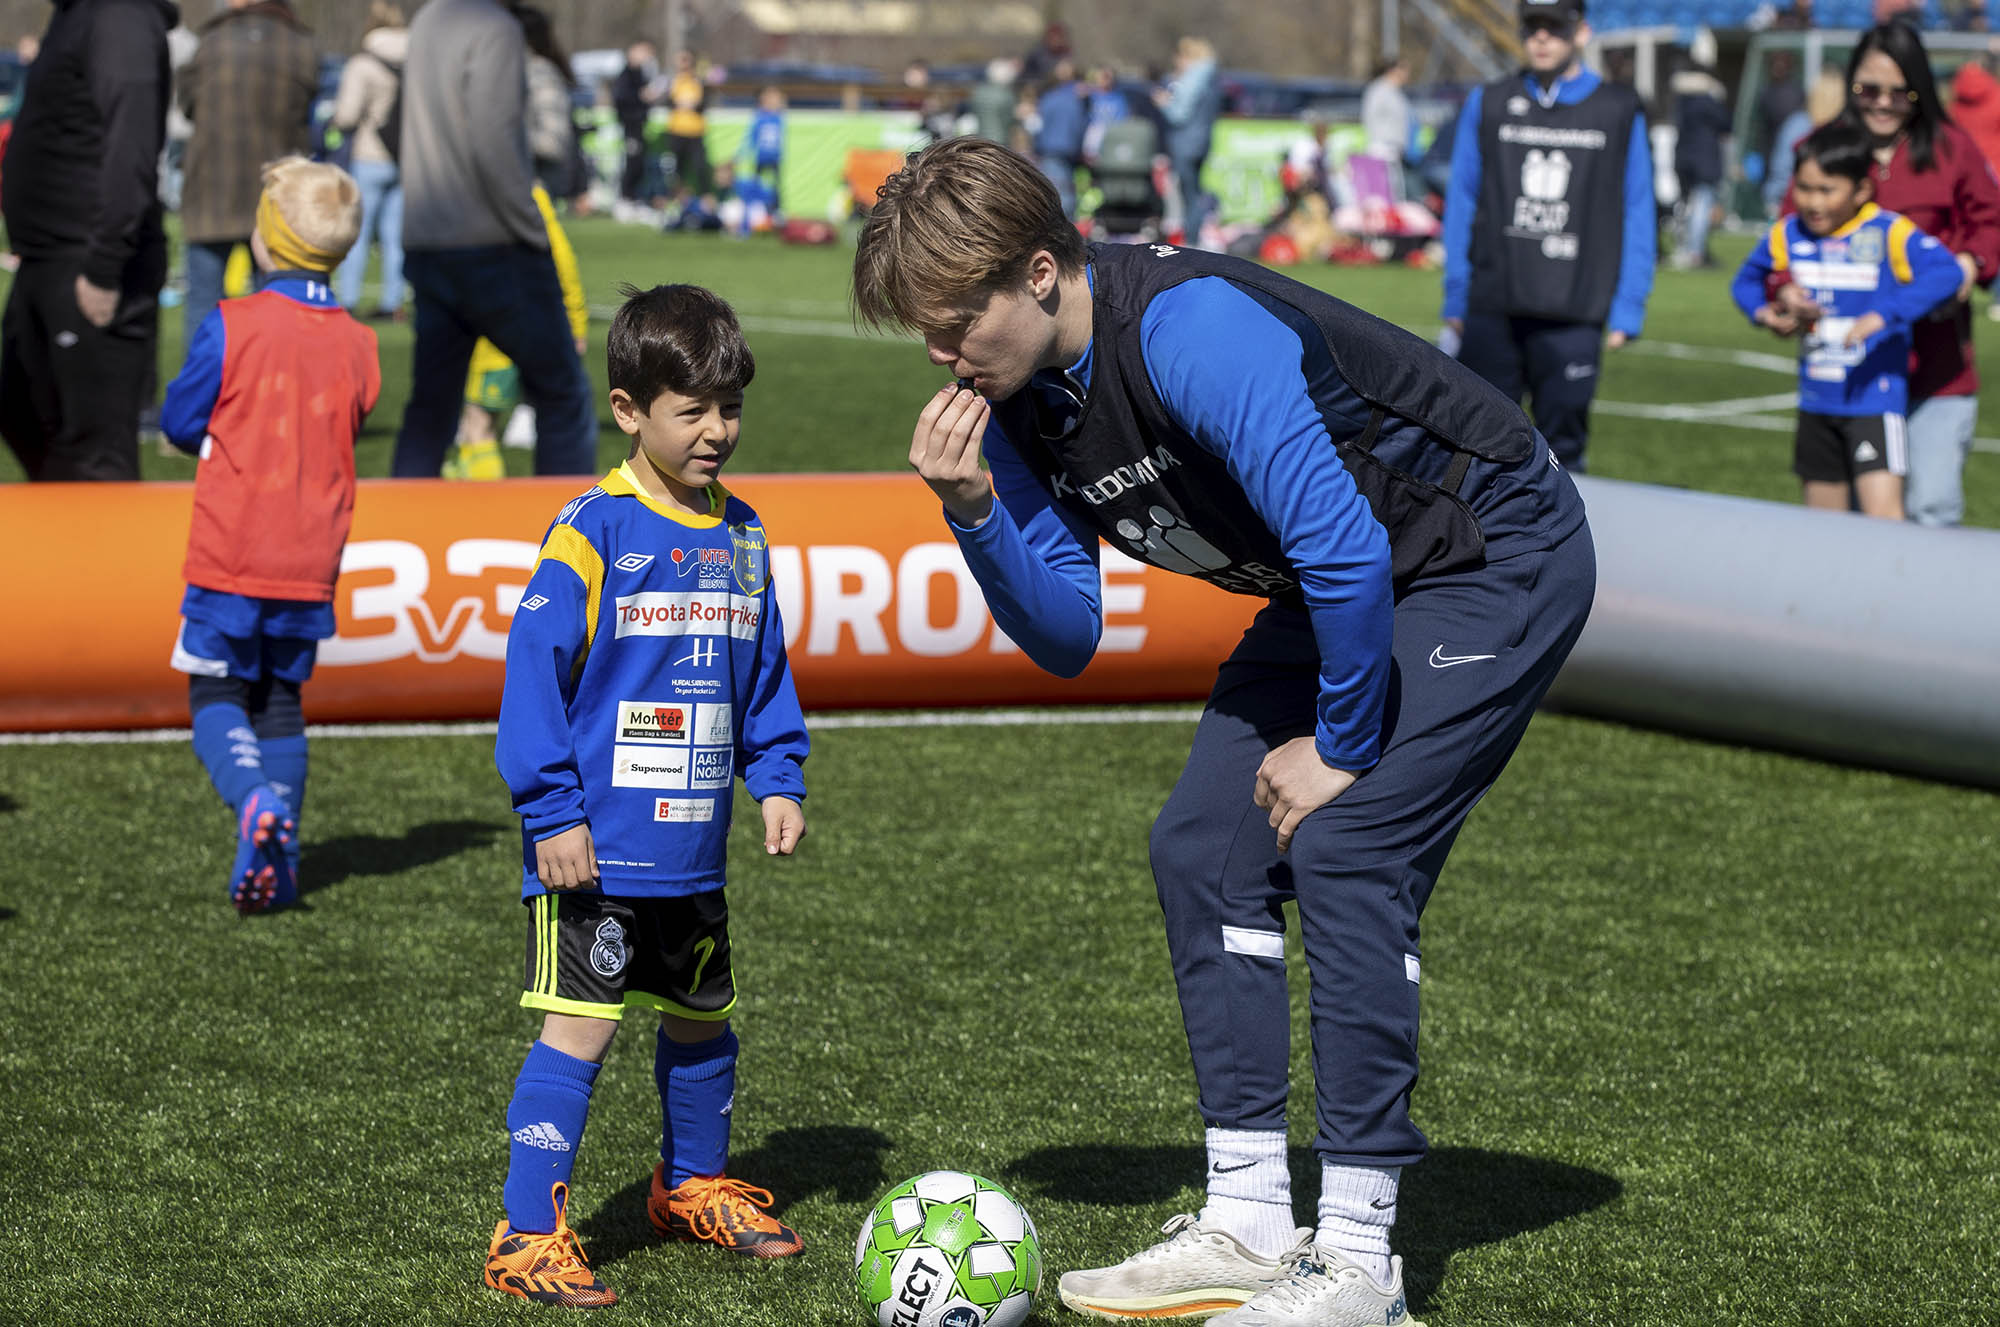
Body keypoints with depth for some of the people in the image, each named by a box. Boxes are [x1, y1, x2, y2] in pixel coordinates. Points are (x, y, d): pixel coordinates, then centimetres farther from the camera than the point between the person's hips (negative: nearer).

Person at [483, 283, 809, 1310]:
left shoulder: (742, 538, 9)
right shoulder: (594, 532, -12)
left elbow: (764, 675, 19)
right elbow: (535, 666, -14)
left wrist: (777, 781, 8)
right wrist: (551, 811, -17)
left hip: (693, 852, 7)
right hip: (598, 849, -7)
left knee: (700, 1022, 19)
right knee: (581, 1028, -9)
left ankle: (693, 1187, 40)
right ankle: (527, 1236, -5)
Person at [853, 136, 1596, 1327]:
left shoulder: (1187, 330, -33)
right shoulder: (1016, 404, -5)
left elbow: (1346, 548, -35)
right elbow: (1066, 638, 0)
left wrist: (1343, 748, -22)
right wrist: (976, 516, -18)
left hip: (1497, 557, -9)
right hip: (1349, 584, 9)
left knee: (1345, 850, -18)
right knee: (1204, 846, 2)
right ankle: (1250, 1223, 8)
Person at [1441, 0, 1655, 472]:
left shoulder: (1620, 111, 6)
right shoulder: (1488, 104, 11)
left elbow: (1638, 216, 5)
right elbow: (1461, 203, 12)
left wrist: (1627, 310, -2)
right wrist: (1455, 299, 7)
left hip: (1573, 319, -1)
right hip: (1492, 310, 2)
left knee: (1561, 447, -3)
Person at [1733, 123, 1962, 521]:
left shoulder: (1888, 233, -13)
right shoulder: (1788, 235, 4)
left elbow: (1946, 272, -28)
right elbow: (1747, 279, 21)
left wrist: (1885, 315, -37)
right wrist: (1764, 312, -1)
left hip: (1874, 397, -6)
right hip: (1816, 404, 6)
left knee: (1883, 513, -18)